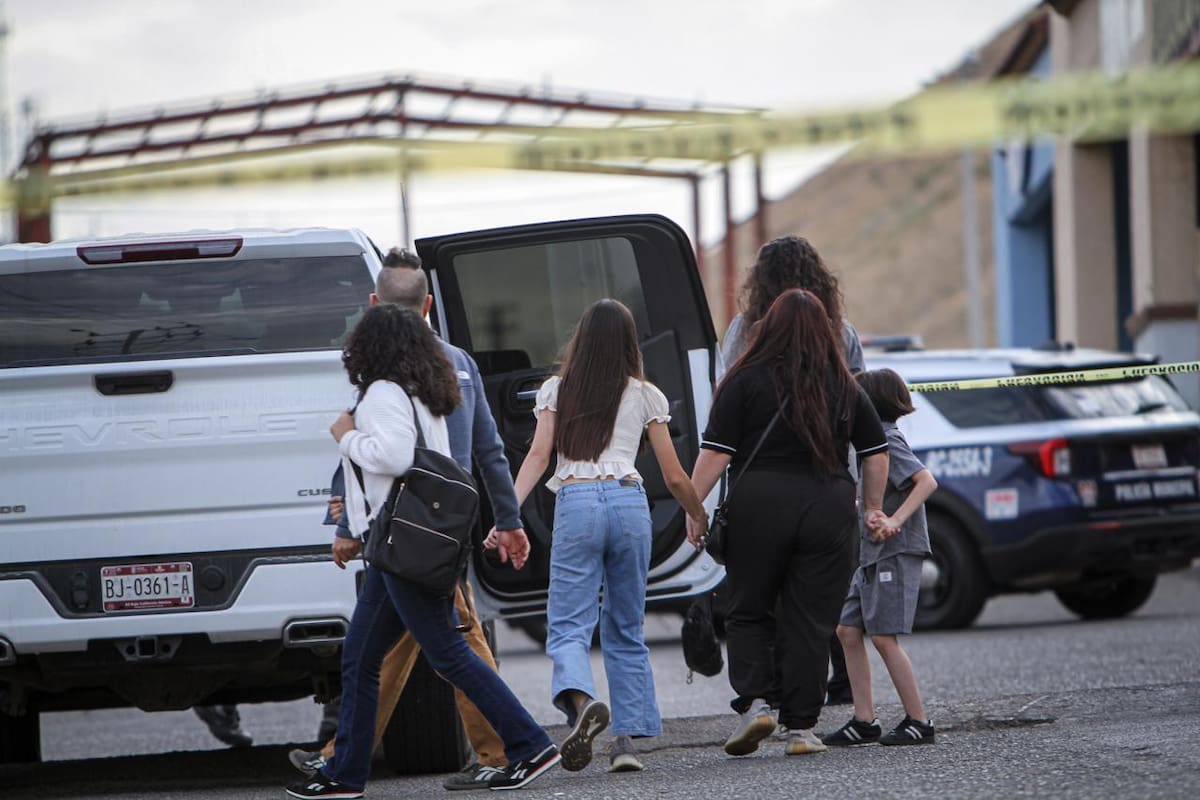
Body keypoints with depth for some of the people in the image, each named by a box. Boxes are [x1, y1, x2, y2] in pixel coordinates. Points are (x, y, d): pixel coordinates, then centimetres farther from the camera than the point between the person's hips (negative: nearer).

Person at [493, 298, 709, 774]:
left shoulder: (556, 391, 11)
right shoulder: (645, 396, 11)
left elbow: (538, 456, -1)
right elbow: (674, 477, 12)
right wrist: (701, 519, 27)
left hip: (575, 503, -1)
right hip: (629, 501, 1)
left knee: (568, 627, -4)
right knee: (627, 631, 11)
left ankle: (582, 701, -35)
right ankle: (627, 739, 4)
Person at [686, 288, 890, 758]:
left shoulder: (746, 380, -1)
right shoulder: (843, 386, 9)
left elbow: (715, 452, -6)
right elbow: (876, 453, 14)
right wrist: (873, 507, 25)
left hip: (759, 505, -2)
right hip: (828, 508, 2)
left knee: (749, 613, 12)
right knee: (811, 622, 6)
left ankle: (754, 702, -6)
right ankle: (801, 727, 4)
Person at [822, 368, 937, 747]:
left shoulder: (887, 440, -13)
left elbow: (927, 481, -24)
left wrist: (894, 521, -30)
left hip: (895, 552, -10)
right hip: (871, 555, 10)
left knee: (884, 638, -10)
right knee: (848, 630, 7)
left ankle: (918, 722, -5)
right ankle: (864, 721, 9)